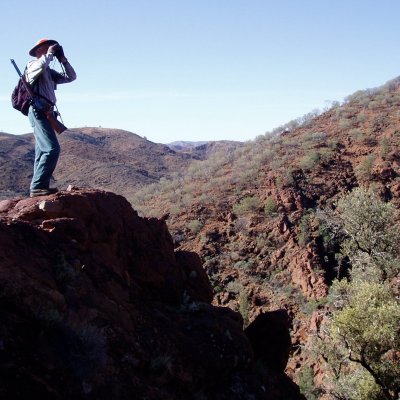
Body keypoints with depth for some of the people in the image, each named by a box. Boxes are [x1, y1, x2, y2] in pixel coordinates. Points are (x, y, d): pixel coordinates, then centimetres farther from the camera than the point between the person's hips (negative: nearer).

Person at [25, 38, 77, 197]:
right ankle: (38, 186, -24)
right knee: (52, 149, -21)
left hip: (45, 113, 10)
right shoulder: (32, 65, 2)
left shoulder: (49, 72, 24)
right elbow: (42, 65, -22)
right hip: (38, 111, -10)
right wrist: (50, 53, -5)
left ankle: (39, 187, 8)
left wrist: (63, 59, 14)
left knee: (43, 151, 7)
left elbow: (71, 77, 23)